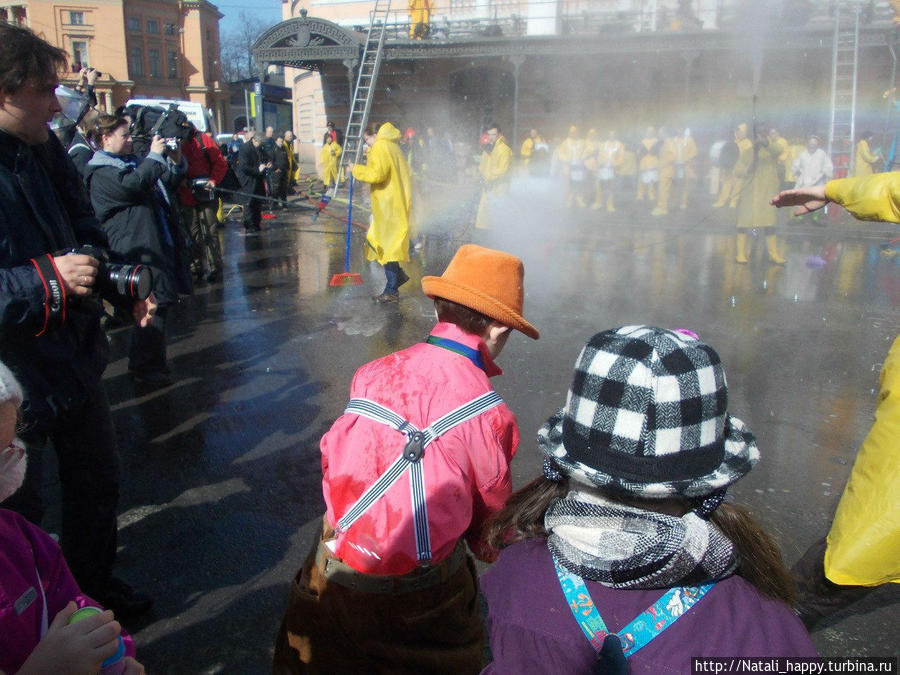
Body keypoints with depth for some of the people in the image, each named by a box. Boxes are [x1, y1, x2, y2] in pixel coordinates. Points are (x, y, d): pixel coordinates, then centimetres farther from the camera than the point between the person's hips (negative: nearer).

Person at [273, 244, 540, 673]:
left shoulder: (373, 374, -7)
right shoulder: (487, 412, -16)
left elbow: (334, 457, 3)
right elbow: (492, 506, -1)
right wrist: (486, 546, 20)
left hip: (332, 574, 4)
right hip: (417, 597, -3)